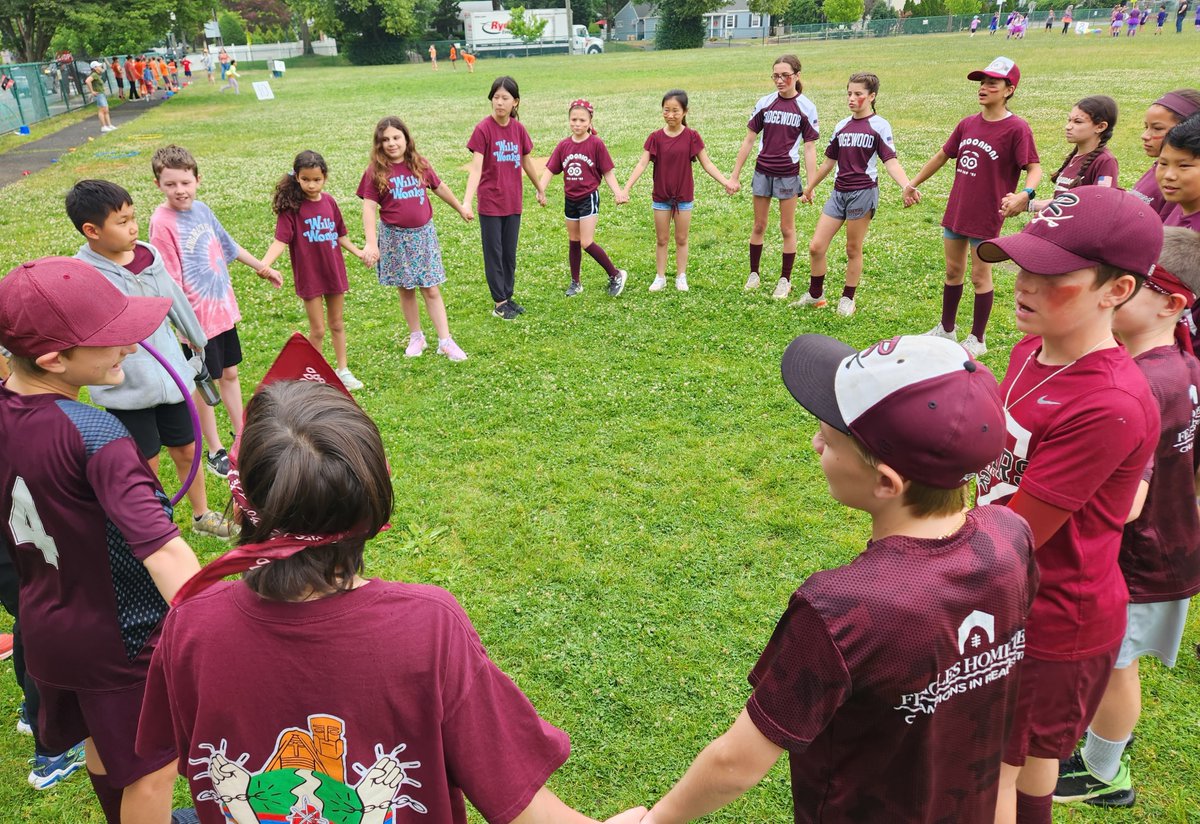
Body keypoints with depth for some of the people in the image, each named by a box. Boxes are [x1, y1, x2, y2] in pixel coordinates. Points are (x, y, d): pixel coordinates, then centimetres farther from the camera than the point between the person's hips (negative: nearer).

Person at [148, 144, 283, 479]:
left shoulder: (201, 209, 1)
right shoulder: (162, 222, -20)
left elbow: (228, 245, 17)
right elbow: (170, 281, -20)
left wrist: (262, 267, 25)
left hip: (223, 308, 7)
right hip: (197, 317, -6)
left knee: (230, 373, 19)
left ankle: (240, 433, 36)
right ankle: (214, 451, 24)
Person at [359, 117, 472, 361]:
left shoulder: (420, 165, 0)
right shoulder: (376, 172, -7)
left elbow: (439, 187, 16)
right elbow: (369, 207, -10)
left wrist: (460, 208, 29)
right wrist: (371, 243, -20)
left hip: (423, 233, 1)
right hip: (395, 237, -1)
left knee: (431, 289, 2)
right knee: (406, 289, 11)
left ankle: (445, 341, 5)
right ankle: (416, 337, 26)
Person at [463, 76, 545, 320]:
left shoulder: (518, 128, 1)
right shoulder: (483, 129, -14)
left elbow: (527, 162, 15)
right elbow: (476, 167, -20)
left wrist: (540, 190, 25)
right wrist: (467, 201, -31)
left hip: (513, 203, 5)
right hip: (490, 204, -5)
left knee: (510, 253, 14)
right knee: (494, 253, 5)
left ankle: (508, 297, 27)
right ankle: (500, 303, 14)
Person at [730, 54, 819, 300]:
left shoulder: (806, 107, -6)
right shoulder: (764, 103, -1)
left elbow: (809, 148, -5)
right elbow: (749, 140, 3)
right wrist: (735, 175, 2)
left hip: (788, 174, -2)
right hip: (763, 172, 2)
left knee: (787, 229, 6)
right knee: (759, 226, 11)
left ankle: (785, 280, 17)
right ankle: (753, 274, 25)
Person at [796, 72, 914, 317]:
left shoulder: (879, 126, -4)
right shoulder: (842, 126, 12)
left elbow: (890, 162, -11)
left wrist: (907, 186, -27)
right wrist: (810, 187, 28)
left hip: (863, 192, -5)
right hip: (839, 192, 5)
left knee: (853, 249, 4)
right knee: (816, 246, 1)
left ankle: (847, 299, 19)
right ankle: (815, 295, 19)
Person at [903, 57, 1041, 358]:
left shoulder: (1016, 128, -14)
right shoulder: (967, 124, 4)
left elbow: (1034, 167, -14)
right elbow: (943, 155, 17)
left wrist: (1025, 194, -35)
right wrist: (913, 184, 22)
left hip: (986, 217, -6)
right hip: (956, 210, 6)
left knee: (980, 276, 5)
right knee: (953, 271, 17)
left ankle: (978, 339, 19)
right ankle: (946, 328, 34)